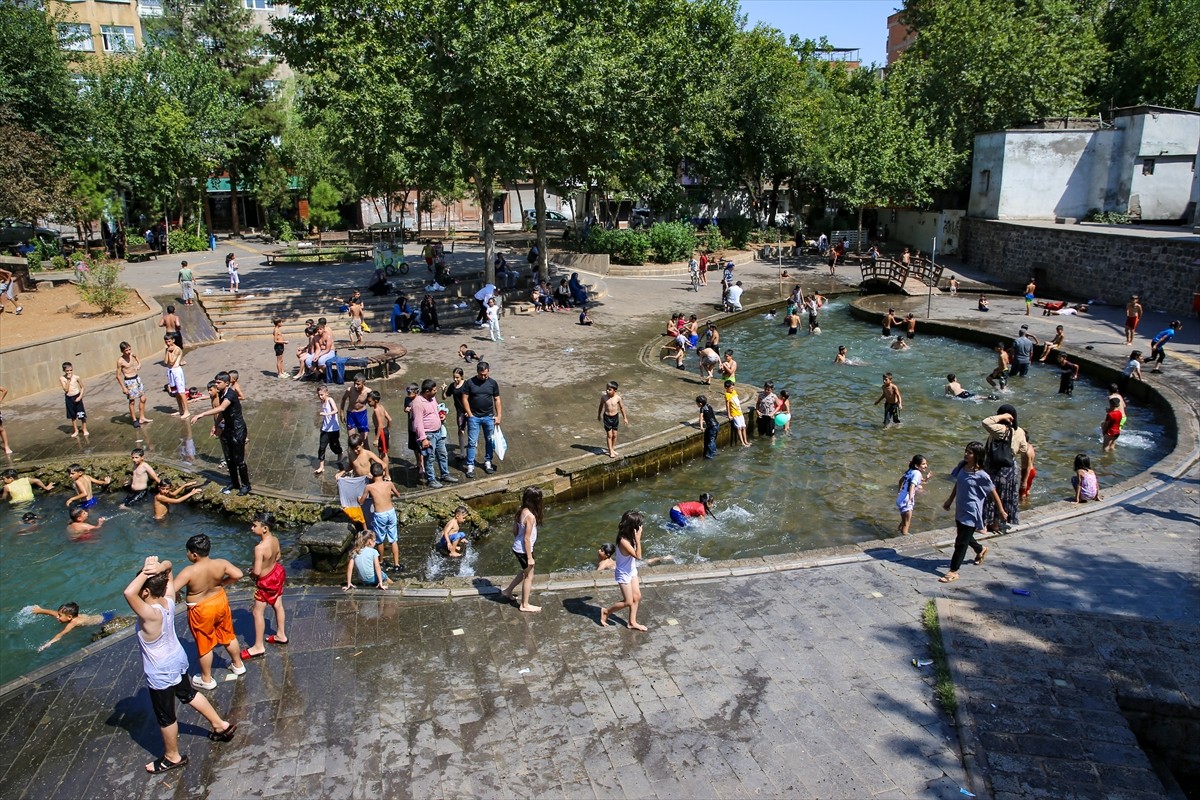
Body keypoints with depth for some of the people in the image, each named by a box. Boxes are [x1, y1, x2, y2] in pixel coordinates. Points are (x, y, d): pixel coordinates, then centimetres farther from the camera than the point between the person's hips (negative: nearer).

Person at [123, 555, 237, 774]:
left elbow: (129, 592, -54)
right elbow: (169, 565, -3)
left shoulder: (151, 614, -36)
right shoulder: (168, 600, -15)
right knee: (188, 694, 30)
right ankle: (220, 725, 44)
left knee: (165, 716, 15)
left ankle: (173, 757, 37)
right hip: (177, 660, 8)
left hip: (161, 673, -8)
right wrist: (159, 568, -26)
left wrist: (146, 572, -42)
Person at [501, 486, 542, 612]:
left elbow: (514, 530, 9)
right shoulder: (530, 516, -26)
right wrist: (530, 557, -15)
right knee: (529, 576, 11)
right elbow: (527, 539, -23)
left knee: (525, 571, 29)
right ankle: (525, 605, 24)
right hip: (524, 550, -8)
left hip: (517, 547, 8)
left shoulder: (520, 511, -2)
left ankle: (507, 592, 39)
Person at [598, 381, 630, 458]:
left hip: (615, 417, 1)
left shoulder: (618, 398, -14)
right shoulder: (604, 397, -13)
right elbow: (601, 406, 4)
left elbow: (622, 407, 0)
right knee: (609, 435, 3)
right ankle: (610, 451, 15)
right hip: (607, 417, -1)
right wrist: (599, 415, 15)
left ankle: (613, 449, 32)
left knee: (614, 435, 13)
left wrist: (625, 418, 7)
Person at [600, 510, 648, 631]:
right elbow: (638, 556, -32)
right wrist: (638, 539, -36)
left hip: (632, 571, 8)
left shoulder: (629, 536, -8)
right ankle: (606, 611, 24)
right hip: (624, 574, -8)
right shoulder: (624, 541, -34)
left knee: (637, 597, 14)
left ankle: (632, 622, 29)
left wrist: (636, 538, -5)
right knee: (628, 602, 4)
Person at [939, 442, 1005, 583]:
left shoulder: (981, 476, -21)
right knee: (965, 537, 26)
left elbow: (993, 493, -10)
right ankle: (981, 549, 56)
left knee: (961, 542, -2)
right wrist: (950, 500, 21)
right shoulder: (962, 466, -2)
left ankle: (953, 572, 7)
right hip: (960, 510, 7)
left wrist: (1001, 511, -2)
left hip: (971, 513, -7)